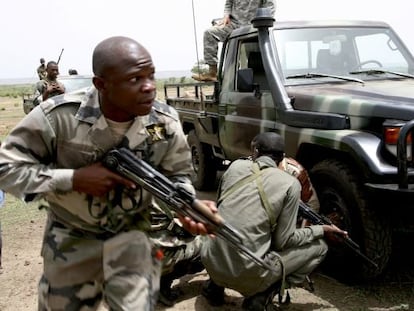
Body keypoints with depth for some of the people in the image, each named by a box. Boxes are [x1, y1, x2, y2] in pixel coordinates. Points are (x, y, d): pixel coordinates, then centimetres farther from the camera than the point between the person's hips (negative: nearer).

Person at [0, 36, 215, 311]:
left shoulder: (166, 122, -17)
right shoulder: (58, 116, -25)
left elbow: (176, 176, -5)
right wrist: (73, 179, -29)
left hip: (133, 235, 0)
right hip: (72, 240, 0)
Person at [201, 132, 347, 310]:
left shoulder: (236, 166, 5)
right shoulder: (290, 184, -5)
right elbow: (282, 241, -1)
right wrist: (321, 230, 13)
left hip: (210, 262, 5)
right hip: (247, 273, -4)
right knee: (319, 247, 12)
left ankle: (215, 285, 20)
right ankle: (262, 295, -1)